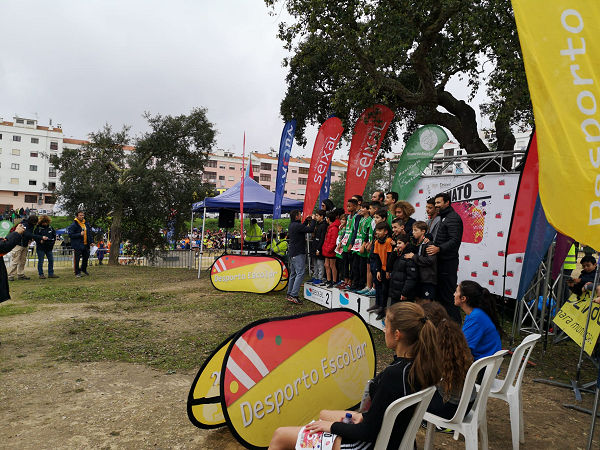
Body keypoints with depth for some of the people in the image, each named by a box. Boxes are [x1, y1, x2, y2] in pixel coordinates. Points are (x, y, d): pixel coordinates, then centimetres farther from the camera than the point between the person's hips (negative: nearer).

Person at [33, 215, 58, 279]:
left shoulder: (50, 227, 6)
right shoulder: (38, 228, -6)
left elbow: (54, 235, 14)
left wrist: (53, 242, 2)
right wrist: (40, 240, -20)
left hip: (49, 247, 4)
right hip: (41, 248, -4)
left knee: (51, 260, 6)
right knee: (40, 261, 1)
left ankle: (51, 274, 15)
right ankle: (41, 274, 10)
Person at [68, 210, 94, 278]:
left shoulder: (86, 224, 11)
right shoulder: (74, 225, -10)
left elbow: (89, 233, 20)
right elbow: (70, 235, -14)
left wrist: (91, 242, 13)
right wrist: (80, 234, -22)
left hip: (85, 245, 7)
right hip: (77, 245, -7)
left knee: (86, 257, 17)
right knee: (77, 259, -2)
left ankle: (84, 269, 38)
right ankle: (77, 273, 8)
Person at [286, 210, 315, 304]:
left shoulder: (292, 225, 13)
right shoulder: (296, 225, -17)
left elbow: (302, 228, 31)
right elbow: (311, 229, -20)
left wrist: (307, 220, 23)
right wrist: (313, 220, -4)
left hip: (292, 253, 10)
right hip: (298, 253, -10)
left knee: (293, 273, 15)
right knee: (300, 273, -12)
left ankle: (290, 294, 20)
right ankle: (293, 295, -17)